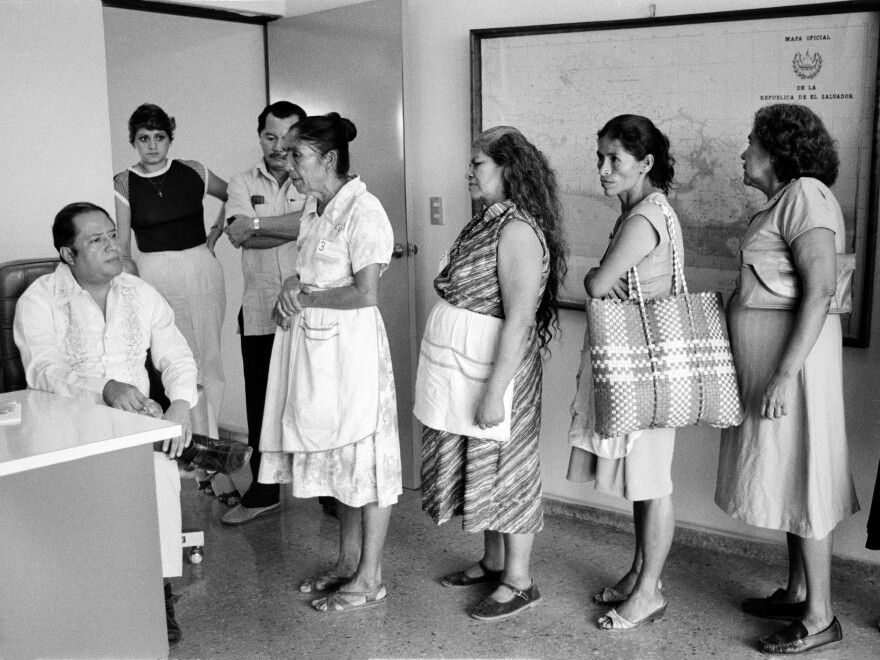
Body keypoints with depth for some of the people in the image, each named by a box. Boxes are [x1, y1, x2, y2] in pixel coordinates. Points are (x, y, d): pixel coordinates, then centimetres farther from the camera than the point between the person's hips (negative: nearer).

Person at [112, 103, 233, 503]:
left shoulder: (192, 172, 5)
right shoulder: (124, 183, 2)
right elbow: (122, 248, 3)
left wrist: (215, 235, 9)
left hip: (202, 271, 2)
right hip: (155, 276, -2)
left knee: (208, 362, 3)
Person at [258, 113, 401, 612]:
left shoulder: (363, 210, -16)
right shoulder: (315, 209, 11)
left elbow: (366, 293, -22)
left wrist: (306, 298, -12)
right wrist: (294, 285, -1)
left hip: (351, 346, -9)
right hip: (316, 346, 9)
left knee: (364, 456, 2)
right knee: (337, 454, 16)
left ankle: (370, 578, 14)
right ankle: (349, 560, 31)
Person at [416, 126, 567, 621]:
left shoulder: (518, 229, -18)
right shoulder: (487, 221, 11)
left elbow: (519, 319, -23)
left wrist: (495, 391, -24)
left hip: (493, 366, -9)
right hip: (461, 367, 9)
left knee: (503, 465, 3)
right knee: (478, 464, 18)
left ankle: (519, 582, 18)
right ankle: (493, 562, 34)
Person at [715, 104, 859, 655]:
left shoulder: (805, 194, -15)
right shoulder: (785, 200, 15)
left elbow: (821, 289, -23)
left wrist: (785, 375, -25)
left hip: (795, 367, -10)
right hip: (771, 366, 10)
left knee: (802, 483, -1)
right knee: (788, 479, 16)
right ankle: (797, 592, 30)